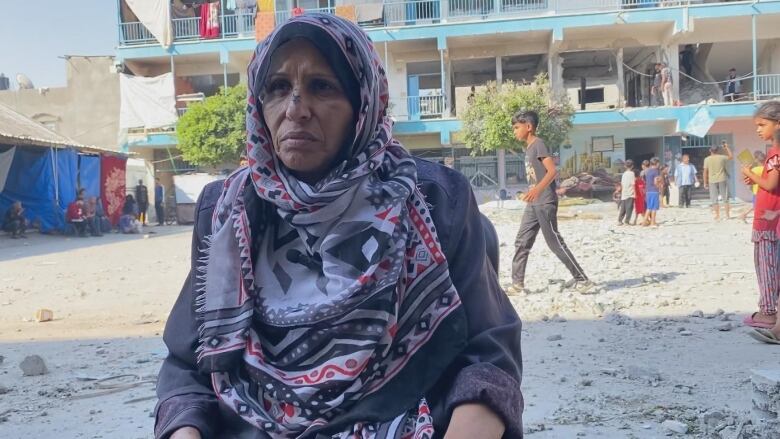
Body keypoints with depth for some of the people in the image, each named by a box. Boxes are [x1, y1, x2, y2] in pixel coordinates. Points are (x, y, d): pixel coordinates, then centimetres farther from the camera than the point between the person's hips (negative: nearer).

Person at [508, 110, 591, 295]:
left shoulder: (538, 144, -12)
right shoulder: (528, 148, 16)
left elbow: (553, 170, -23)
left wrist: (538, 189, -37)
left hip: (545, 203, -9)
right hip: (534, 204, 9)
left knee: (555, 243, -5)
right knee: (522, 242, 6)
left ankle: (582, 279, 4)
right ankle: (518, 284, 9)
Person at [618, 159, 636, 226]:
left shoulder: (624, 174, 10)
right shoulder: (632, 173, -7)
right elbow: (633, 184, -11)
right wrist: (635, 193, -7)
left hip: (623, 194, 5)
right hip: (630, 194, -5)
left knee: (623, 208, 10)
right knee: (629, 208, -1)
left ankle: (619, 221, 8)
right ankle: (627, 221, -2)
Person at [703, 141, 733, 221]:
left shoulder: (707, 159, -3)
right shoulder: (722, 157, -1)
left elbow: (705, 172, -3)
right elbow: (731, 157, 19)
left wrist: (705, 182, 4)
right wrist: (727, 148, 25)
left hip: (712, 181, -1)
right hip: (722, 180, 1)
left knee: (714, 199, 4)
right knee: (725, 198, 10)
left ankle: (717, 216, 4)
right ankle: (727, 215, 13)